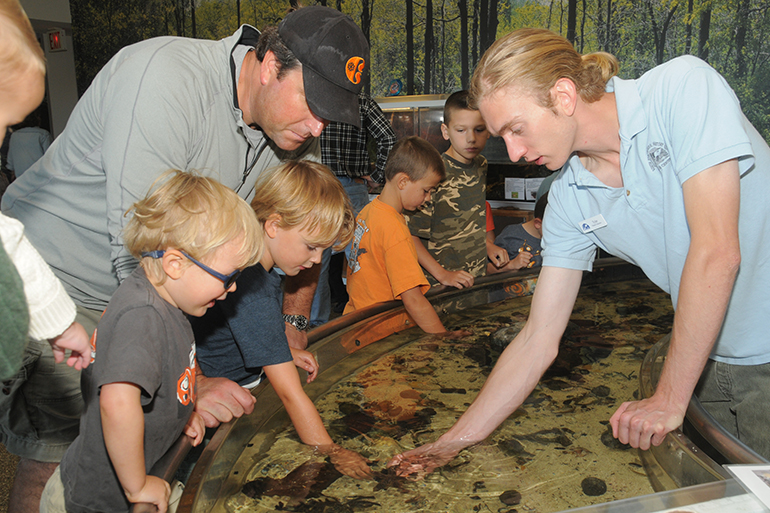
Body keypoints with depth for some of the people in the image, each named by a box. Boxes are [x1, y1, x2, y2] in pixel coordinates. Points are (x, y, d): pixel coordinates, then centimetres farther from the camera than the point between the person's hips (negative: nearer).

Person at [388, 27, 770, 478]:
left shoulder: (683, 86, -20)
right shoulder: (568, 201, -5)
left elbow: (717, 250, -25)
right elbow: (538, 341, -4)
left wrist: (669, 399, -19)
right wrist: (454, 442, -4)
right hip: (711, 361, 4)